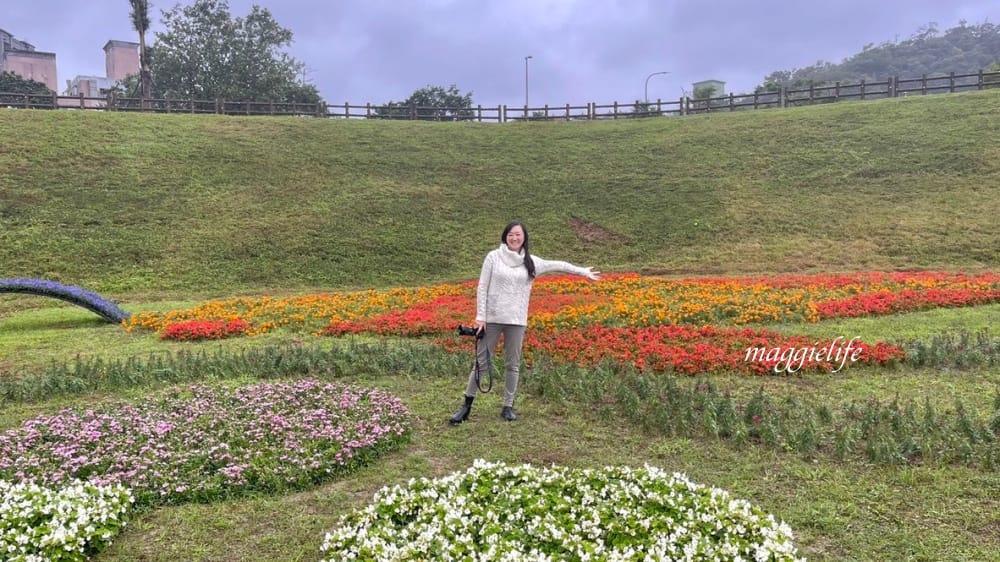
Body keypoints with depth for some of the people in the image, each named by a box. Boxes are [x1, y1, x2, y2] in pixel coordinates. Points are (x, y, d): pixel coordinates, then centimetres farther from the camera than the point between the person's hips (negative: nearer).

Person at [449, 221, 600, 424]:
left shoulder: (531, 262, 6)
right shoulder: (494, 257, -1)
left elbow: (557, 265, 16)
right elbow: (482, 288, -1)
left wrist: (583, 271, 19)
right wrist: (480, 316, -6)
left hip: (516, 321, 2)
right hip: (492, 318, -2)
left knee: (512, 365, 7)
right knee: (482, 362, 2)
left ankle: (508, 407, 19)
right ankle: (467, 406, 10)